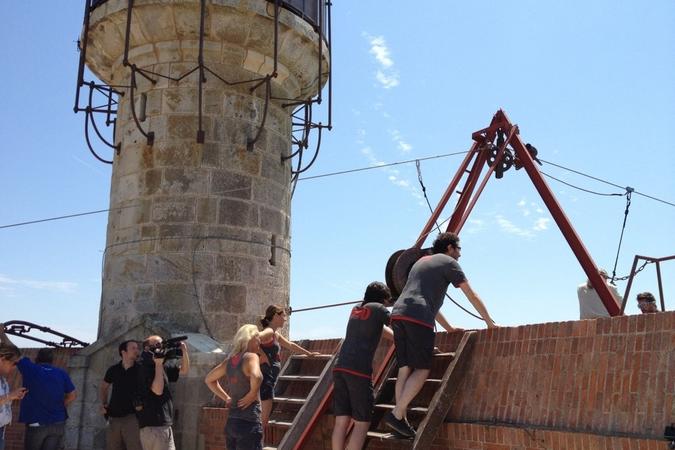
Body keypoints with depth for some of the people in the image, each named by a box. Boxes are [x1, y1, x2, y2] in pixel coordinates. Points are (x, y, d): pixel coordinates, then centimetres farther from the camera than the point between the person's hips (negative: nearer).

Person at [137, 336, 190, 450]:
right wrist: (158, 364, -19)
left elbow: (184, 371, 17)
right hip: (152, 425, -9)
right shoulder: (144, 367, -13)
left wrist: (184, 351, 2)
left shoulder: (163, 366, 12)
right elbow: (158, 390, -23)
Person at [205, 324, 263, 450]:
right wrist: (252, 394, -16)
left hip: (231, 423, 8)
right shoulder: (251, 356, -12)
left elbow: (209, 379, 23)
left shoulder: (230, 360, 10)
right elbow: (256, 377, -33)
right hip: (249, 423, -8)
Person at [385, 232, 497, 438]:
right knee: (422, 370, -2)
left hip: (398, 313, 8)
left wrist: (448, 327, 40)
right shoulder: (449, 262, 10)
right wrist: (490, 323, 19)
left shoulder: (421, 261, 32)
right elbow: (472, 296, 10)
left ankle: (401, 420, 4)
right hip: (418, 318, -8)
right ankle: (397, 414, -9)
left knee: (405, 369, 7)